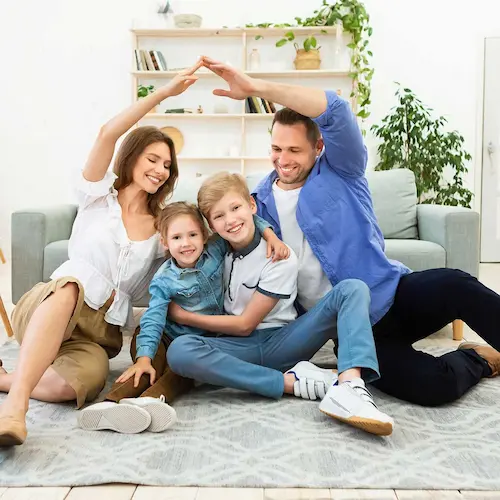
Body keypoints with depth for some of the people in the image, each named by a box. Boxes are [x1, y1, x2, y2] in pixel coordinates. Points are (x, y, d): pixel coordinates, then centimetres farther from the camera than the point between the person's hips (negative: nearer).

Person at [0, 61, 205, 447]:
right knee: (70, 286, -42)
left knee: (80, 384, -34)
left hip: (101, 332, 2)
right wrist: (164, 92, -18)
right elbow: (108, 134, -11)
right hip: (47, 308, -2)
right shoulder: (100, 195, 6)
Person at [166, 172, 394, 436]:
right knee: (179, 350, -34)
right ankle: (294, 381, -29)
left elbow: (244, 324, -8)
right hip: (237, 348, 2)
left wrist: (183, 316, -3)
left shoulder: (280, 256, -9)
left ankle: (349, 387, -45)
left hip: (280, 342, -2)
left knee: (353, 289, -21)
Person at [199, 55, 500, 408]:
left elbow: (335, 110, -21)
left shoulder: (341, 171, -2)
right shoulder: (261, 201, 6)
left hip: (395, 295, -1)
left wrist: (256, 86, -28)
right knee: (433, 386, -26)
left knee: (455, 285, -36)